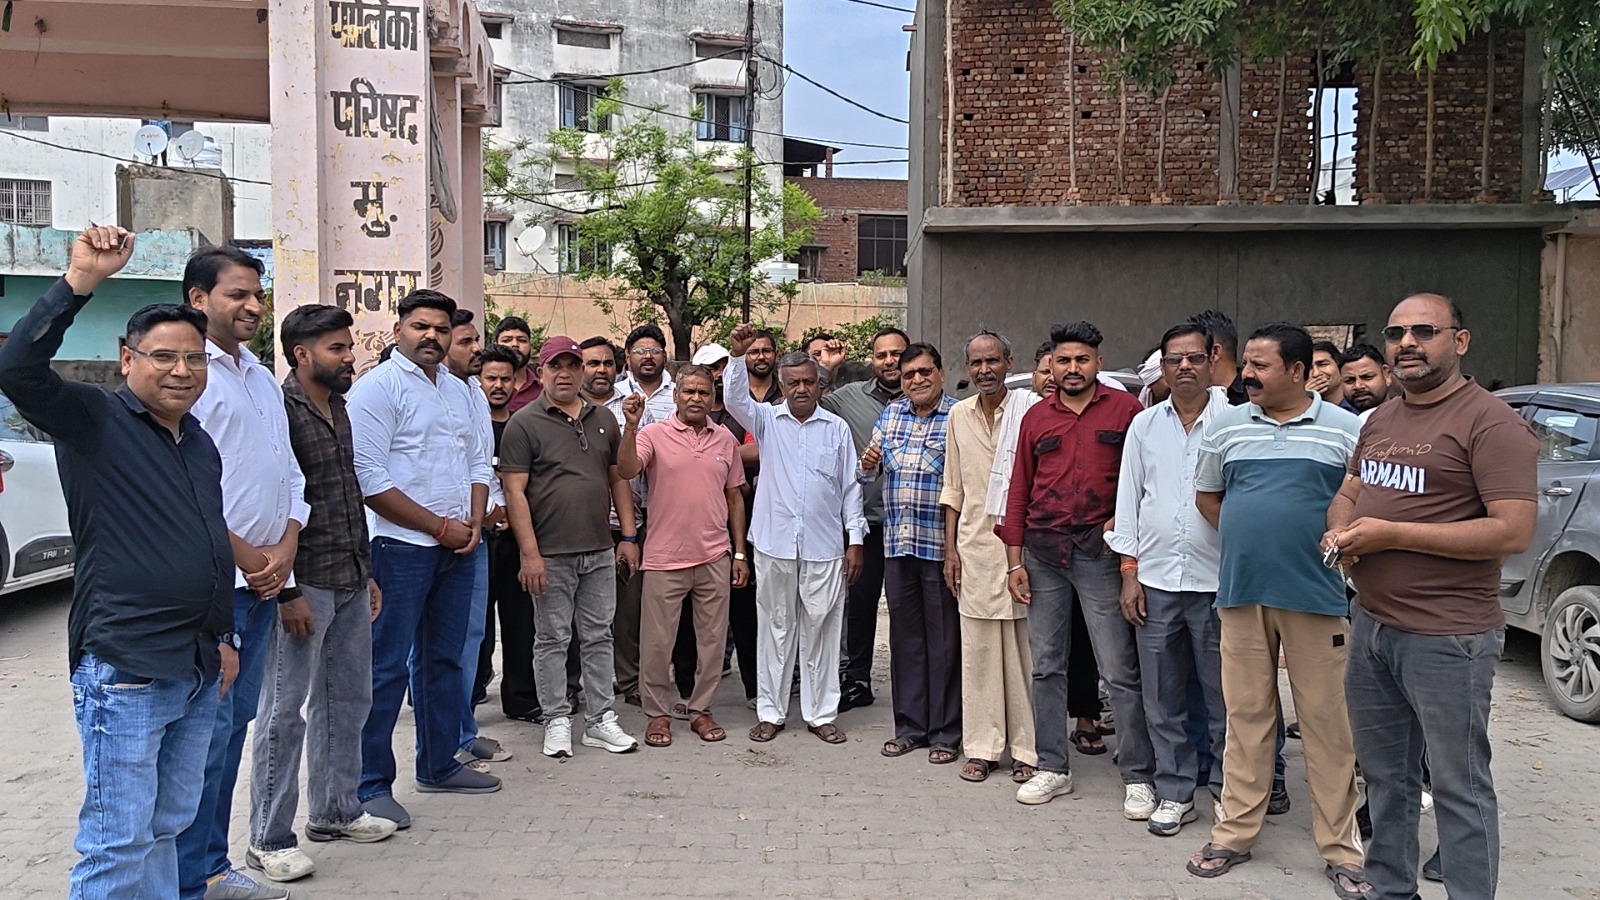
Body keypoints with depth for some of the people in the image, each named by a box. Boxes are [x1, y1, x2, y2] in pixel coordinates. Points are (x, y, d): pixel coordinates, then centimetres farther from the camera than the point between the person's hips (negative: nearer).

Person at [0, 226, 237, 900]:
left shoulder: (202, 445, 14)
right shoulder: (94, 422, -6)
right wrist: (80, 281, -31)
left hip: (200, 672, 7)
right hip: (124, 673, -7)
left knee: (167, 827, 18)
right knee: (119, 844, 0)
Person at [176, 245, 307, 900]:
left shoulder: (264, 380, 17)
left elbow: (292, 478, 17)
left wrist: (283, 554, 2)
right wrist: (243, 554, -11)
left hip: (265, 580, 8)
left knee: (236, 723, 13)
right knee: (208, 728, -6)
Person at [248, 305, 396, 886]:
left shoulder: (339, 408, 13)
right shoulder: (281, 409, -13)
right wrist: (286, 591, -18)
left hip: (351, 584, 8)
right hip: (305, 586, -8)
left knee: (348, 700, 16)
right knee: (284, 711, 2)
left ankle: (335, 812, 31)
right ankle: (270, 839, 14)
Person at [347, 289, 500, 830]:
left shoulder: (458, 391, 15)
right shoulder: (377, 388, -9)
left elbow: (477, 462, 19)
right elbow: (370, 479, -16)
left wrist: (474, 522, 1)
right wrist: (440, 527, -14)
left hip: (457, 548, 8)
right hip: (401, 548, -7)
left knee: (443, 660, 15)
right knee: (387, 668, -3)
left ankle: (440, 765, 28)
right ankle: (371, 785, 6)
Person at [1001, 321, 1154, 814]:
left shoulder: (1125, 409, 1)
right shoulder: (1037, 417, 10)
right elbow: (1019, 490, 10)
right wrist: (1015, 560, 6)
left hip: (1100, 551, -4)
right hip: (1043, 554, 4)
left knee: (1120, 670, -1)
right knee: (1046, 666, 10)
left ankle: (1138, 777, 9)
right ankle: (1052, 768, 22)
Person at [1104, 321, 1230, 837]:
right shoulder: (1144, 425, 10)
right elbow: (1129, 498, 11)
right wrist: (1129, 571, 6)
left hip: (1216, 580, -3)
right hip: (1155, 579, 3)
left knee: (1224, 695, 5)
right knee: (1162, 696, 10)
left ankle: (1230, 791, 21)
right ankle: (1175, 792, 23)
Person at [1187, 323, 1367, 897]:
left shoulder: (1344, 430, 0)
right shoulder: (1225, 427, 7)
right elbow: (1207, 495, 18)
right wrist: (1249, 541, 9)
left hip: (1316, 595, -2)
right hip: (1242, 593, 2)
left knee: (1327, 721, 3)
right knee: (1246, 716, 10)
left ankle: (1340, 847, 16)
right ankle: (1234, 833, 20)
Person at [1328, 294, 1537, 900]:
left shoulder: (1490, 422, -12)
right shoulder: (1381, 420, 12)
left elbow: (1513, 532, -20)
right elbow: (1348, 494, 22)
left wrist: (1390, 535, -20)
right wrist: (1340, 530, -3)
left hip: (1447, 639, -8)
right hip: (1371, 625, 8)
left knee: (1459, 787, 4)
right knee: (1384, 776, 19)